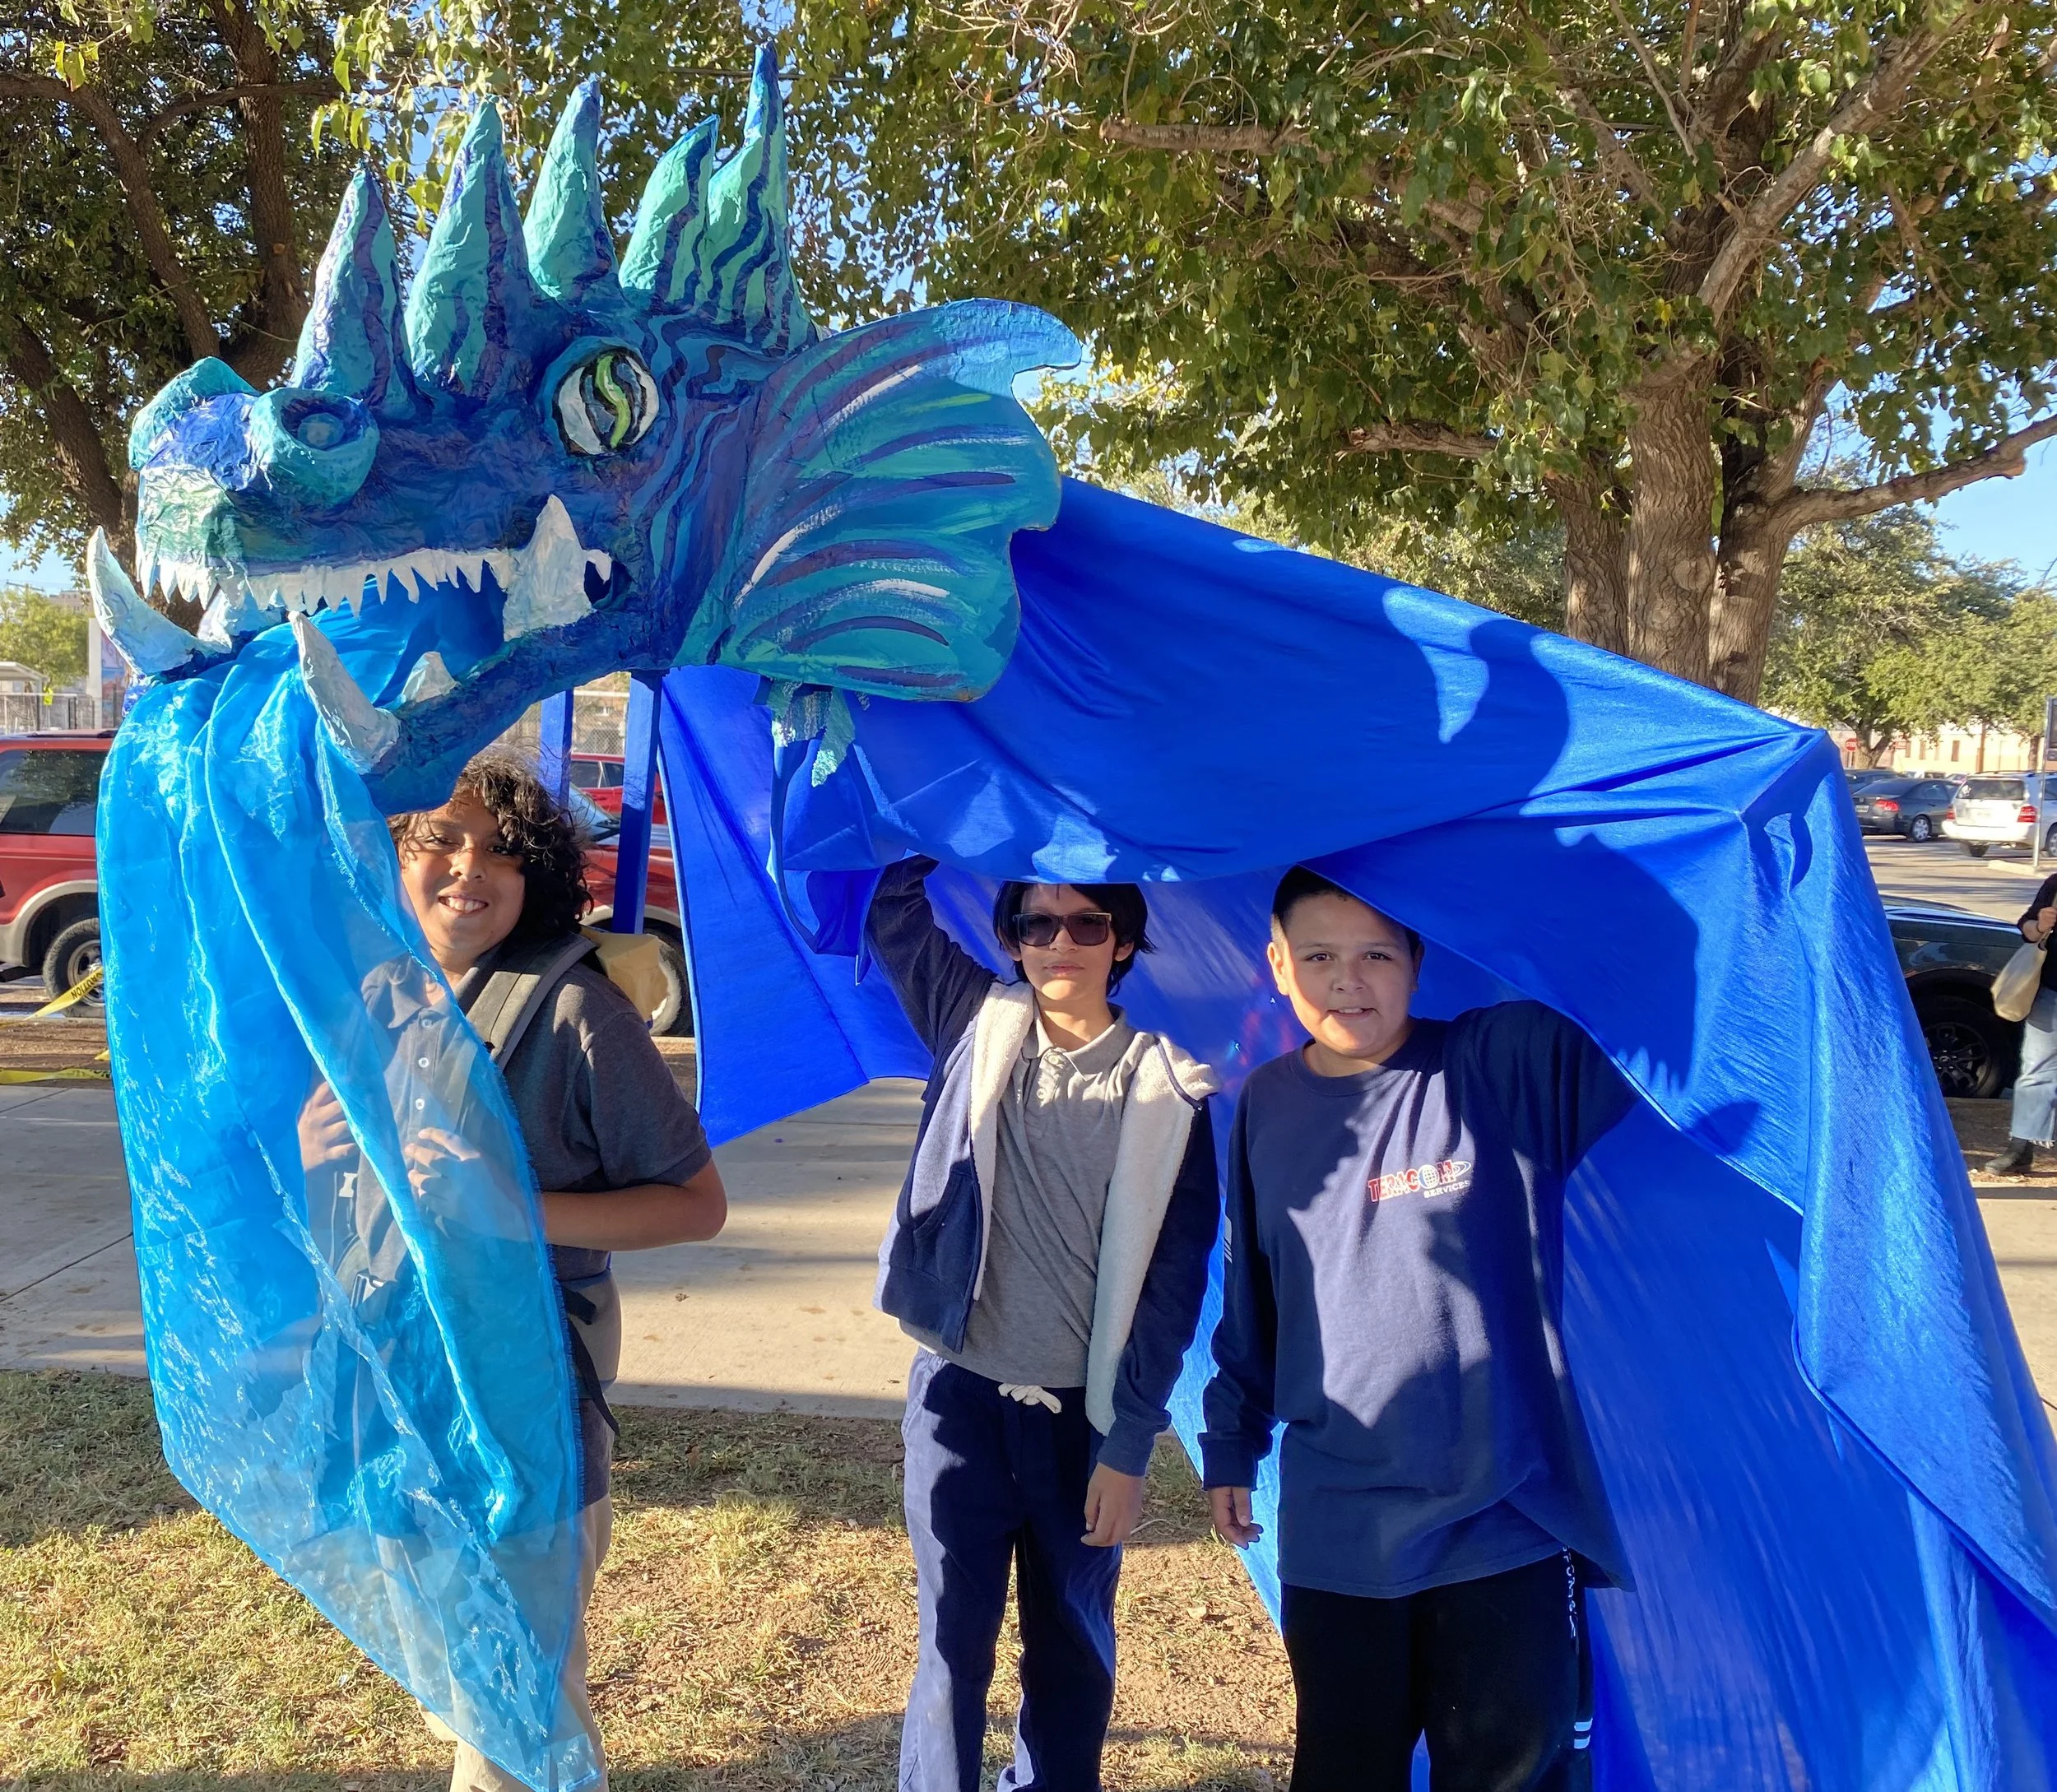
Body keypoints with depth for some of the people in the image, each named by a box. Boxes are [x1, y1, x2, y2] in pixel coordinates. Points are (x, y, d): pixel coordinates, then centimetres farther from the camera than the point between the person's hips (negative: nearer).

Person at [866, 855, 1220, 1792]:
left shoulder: (1168, 1089, -5)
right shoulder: (979, 1024, 2)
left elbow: (1171, 1284, -4)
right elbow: (890, 910, 3)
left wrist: (1129, 1445, -6)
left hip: (1083, 1415, 0)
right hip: (961, 1396, 1)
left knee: (1072, 1645, 13)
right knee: (954, 1638, 6)